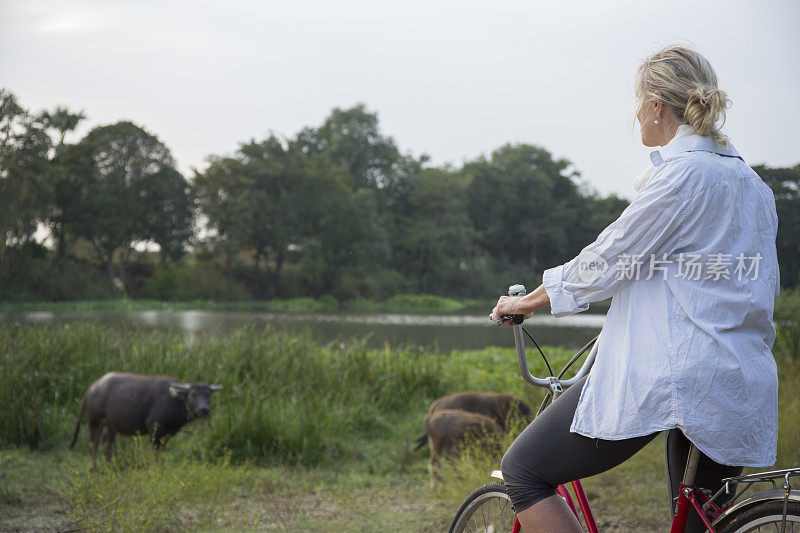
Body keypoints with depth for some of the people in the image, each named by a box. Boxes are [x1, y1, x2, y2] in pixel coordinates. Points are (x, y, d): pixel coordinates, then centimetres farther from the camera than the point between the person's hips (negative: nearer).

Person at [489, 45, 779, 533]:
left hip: (668, 374, -9)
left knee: (523, 471, 2)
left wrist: (528, 301, 8)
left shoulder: (683, 173, -10)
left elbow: (609, 260, -7)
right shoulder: (754, 184, 16)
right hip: (741, 390, 9)